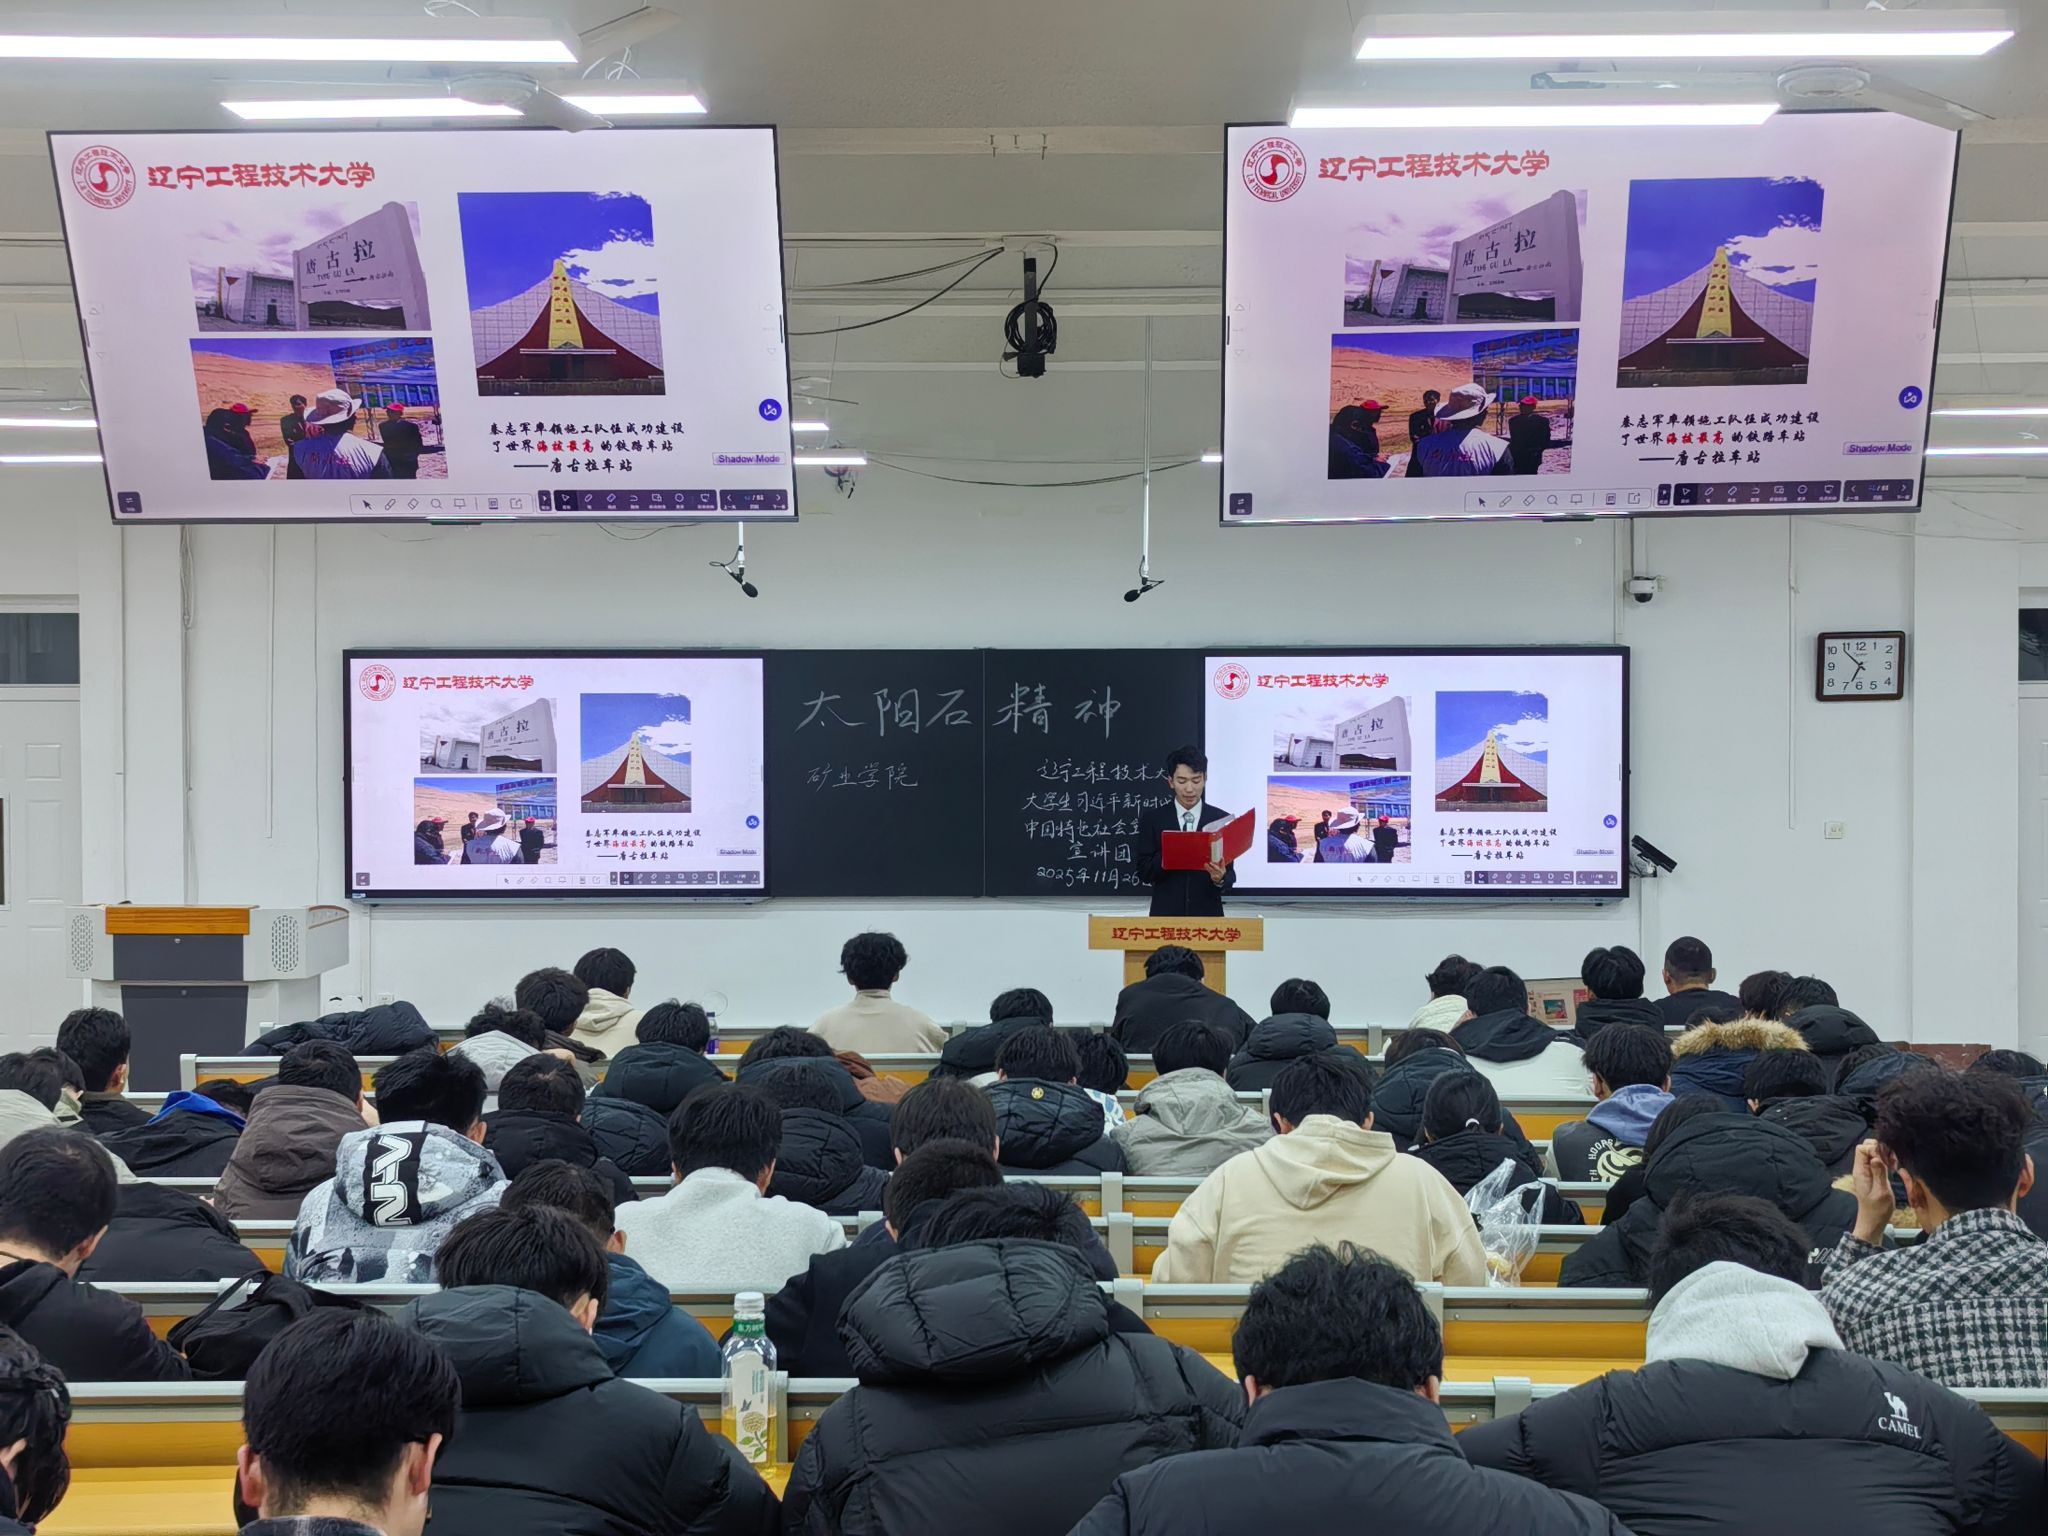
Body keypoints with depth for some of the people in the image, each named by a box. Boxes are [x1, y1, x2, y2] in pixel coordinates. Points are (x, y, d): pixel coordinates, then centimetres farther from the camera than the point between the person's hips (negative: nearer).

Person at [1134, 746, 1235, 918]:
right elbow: (1144, 872, -2)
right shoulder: (1152, 818, 2)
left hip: (1207, 916, 1)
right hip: (1165, 915, 0)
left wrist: (1220, 879, -22)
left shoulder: (1222, 819, 1)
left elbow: (1230, 876, 0)